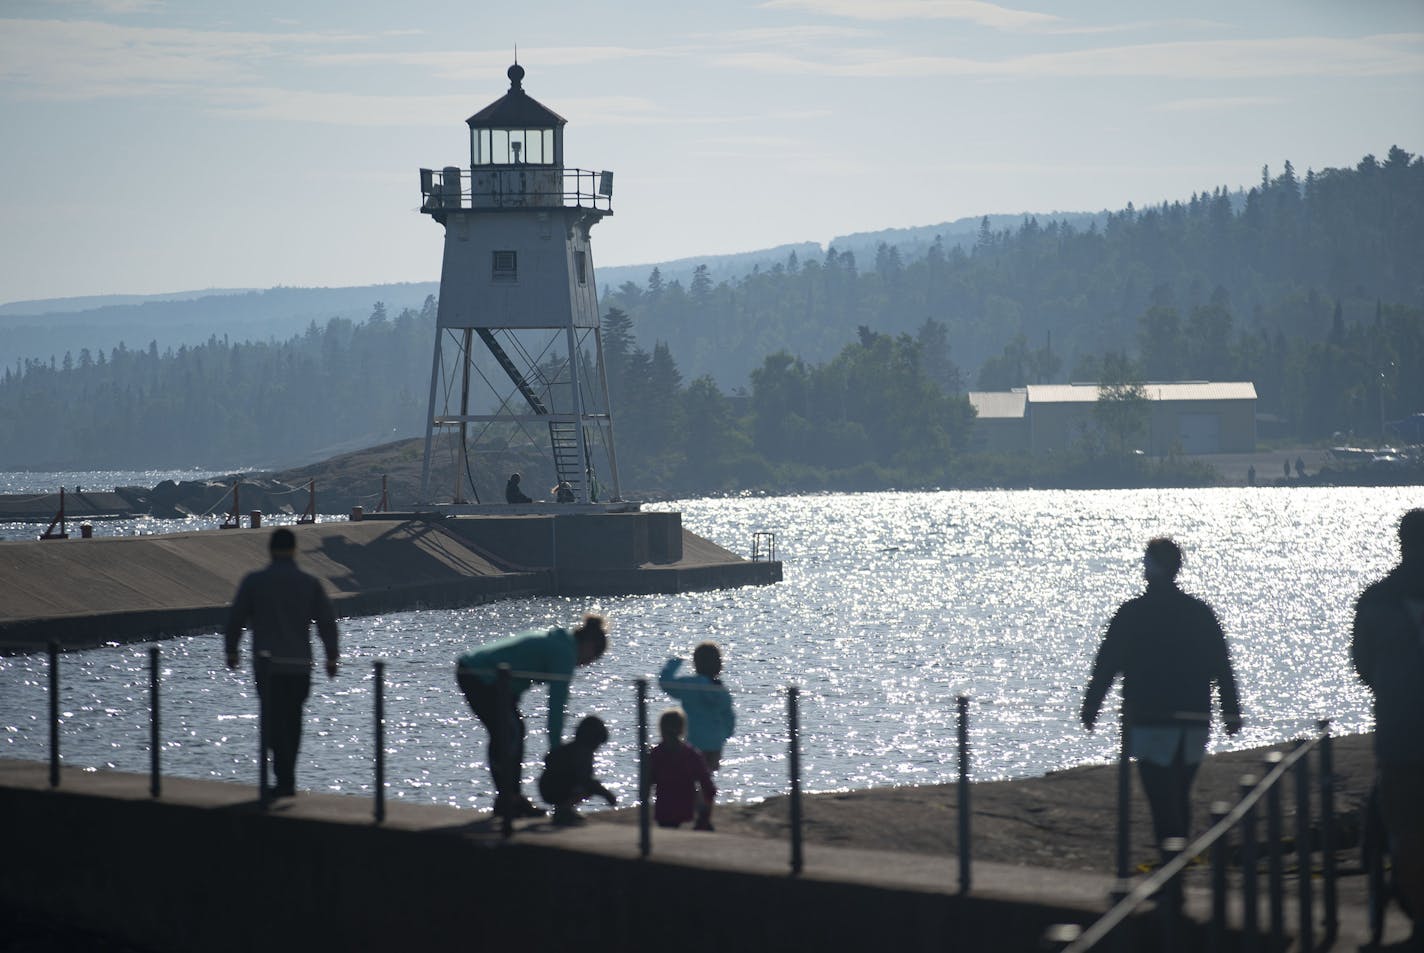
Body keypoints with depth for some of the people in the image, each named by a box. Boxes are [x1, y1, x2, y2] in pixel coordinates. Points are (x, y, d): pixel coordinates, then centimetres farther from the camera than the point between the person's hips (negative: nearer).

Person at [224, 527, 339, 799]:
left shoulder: (253, 582, -3)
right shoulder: (311, 583, 3)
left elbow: (235, 619, 3)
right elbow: (327, 622, 4)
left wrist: (231, 651, 18)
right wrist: (331, 657, 15)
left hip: (269, 664, -3)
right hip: (301, 665, 3)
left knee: (275, 725, -4)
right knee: (292, 722, 16)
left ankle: (285, 781, -14)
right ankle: (287, 779, 21)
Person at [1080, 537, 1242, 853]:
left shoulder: (1131, 613, -6)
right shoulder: (1201, 612, 5)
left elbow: (1106, 664, -5)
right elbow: (1222, 667, 8)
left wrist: (1090, 708, 4)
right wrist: (1231, 711, 15)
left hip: (1149, 720, -5)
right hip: (1194, 720, 5)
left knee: (1163, 801, -6)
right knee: (1180, 798, 19)